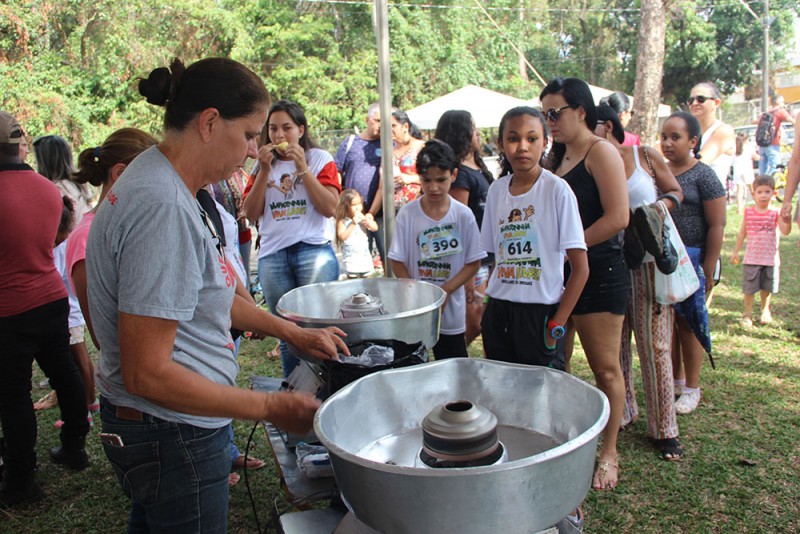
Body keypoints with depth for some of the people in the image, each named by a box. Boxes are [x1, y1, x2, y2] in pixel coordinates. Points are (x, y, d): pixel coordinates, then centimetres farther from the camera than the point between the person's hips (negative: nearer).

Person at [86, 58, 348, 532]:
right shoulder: (163, 208, -28)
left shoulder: (165, 185, 4)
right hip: (174, 436, -10)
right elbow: (146, 373, -28)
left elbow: (205, 295, 15)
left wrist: (294, 333, 14)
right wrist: (271, 407, -21)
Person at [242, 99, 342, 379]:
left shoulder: (319, 159, 4)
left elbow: (330, 207, -8)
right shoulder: (265, 164, 13)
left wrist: (302, 167, -11)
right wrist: (265, 170, -4)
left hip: (314, 251, -3)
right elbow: (251, 213, 3)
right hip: (272, 255, 4)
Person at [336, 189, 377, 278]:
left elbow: (375, 228, -3)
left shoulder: (362, 218, 5)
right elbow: (342, 237, -19)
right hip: (351, 258, -4)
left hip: (364, 256, 5)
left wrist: (365, 219, -17)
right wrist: (353, 224, -21)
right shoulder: (342, 221, -9)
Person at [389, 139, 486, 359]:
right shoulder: (407, 214, -6)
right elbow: (397, 261, -3)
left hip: (451, 310, 0)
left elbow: (473, 263, -3)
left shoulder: (463, 215, -6)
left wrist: (445, 291, -15)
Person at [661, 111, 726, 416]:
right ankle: (674, 377, 28)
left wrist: (708, 271, -13)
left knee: (687, 321, 2)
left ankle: (692, 388, 16)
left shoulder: (703, 175, -6)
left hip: (689, 258, -5)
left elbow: (717, 225, -9)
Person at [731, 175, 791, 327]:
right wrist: (735, 251, 8)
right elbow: (742, 233, 7)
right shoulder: (748, 212, 0)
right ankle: (747, 314, 16)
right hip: (752, 257, 0)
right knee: (749, 288, 2)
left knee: (767, 287, 12)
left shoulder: (775, 213, -3)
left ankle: (765, 311, 32)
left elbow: (785, 231, -12)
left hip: (770, 257, 0)